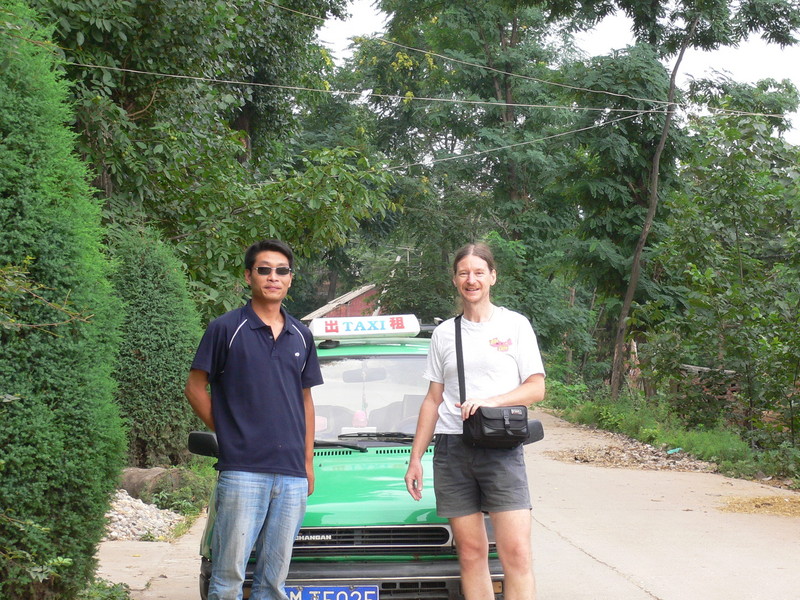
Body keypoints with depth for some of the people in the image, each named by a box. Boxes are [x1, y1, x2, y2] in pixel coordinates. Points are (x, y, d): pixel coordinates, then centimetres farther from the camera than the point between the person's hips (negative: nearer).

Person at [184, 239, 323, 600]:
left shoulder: (301, 336, 13)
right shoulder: (226, 329, -1)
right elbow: (195, 388, 3)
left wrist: (308, 461, 13)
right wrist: (228, 434, -1)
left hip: (292, 474, 4)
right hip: (242, 471, -4)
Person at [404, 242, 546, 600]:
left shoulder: (515, 325, 6)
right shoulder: (444, 333, 14)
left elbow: (536, 388, 1)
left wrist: (490, 401, -15)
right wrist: (415, 459, 12)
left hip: (501, 448, -3)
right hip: (452, 450, 3)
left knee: (517, 553, -12)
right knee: (470, 552, 2)